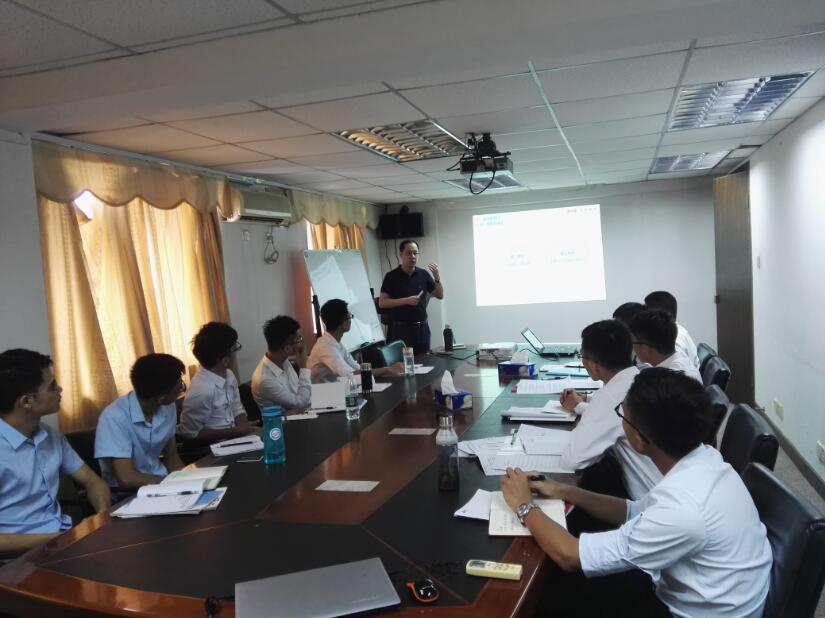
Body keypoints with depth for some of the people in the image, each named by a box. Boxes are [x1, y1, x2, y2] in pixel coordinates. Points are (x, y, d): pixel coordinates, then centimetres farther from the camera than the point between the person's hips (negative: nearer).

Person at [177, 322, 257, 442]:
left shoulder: (229, 375, -1)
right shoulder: (201, 390, -25)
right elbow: (191, 434, -17)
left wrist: (244, 428, -10)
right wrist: (235, 432, -17)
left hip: (231, 436, 7)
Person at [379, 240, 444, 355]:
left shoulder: (423, 274, 5)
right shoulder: (392, 276, -5)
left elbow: (440, 295, 8)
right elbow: (382, 303, -9)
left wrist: (437, 278, -9)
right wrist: (406, 300, -18)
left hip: (422, 328, 4)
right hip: (400, 329, -3)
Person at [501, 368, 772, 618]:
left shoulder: (682, 510, -37)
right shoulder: (703, 459, -11)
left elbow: (570, 556, -27)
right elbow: (637, 513, 7)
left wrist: (523, 505, -12)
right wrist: (566, 492, 1)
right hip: (702, 593, 7)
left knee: (561, 596, 5)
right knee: (569, 586, 12)